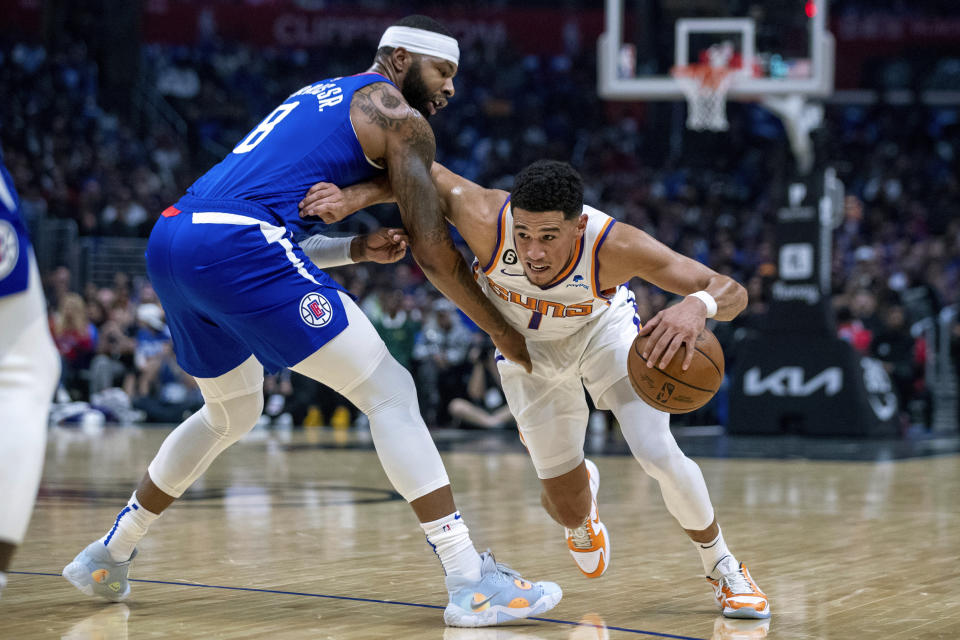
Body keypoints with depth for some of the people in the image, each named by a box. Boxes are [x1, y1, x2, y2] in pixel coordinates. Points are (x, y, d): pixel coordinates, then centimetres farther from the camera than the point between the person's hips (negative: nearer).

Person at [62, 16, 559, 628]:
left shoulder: (318, 98, 32)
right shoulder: (399, 118, 7)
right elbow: (433, 249, 2)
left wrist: (355, 250, 20)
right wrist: (507, 336, 12)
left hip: (170, 240, 9)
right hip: (235, 248, -9)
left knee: (233, 413, 30)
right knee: (390, 393, -3)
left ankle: (109, 556, 39)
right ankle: (472, 582, -10)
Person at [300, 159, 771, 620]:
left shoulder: (613, 245, -42)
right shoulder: (486, 222, -40)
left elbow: (732, 292, -42)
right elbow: (423, 174, -21)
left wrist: (697, 305, -65)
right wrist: (351, 197, -36)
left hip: (603, 326, -1)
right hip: (526, 343, 1)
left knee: (659, 454, -20)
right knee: (565, 506, 5)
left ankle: (722, 568, 9)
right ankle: (582, 499, 47)